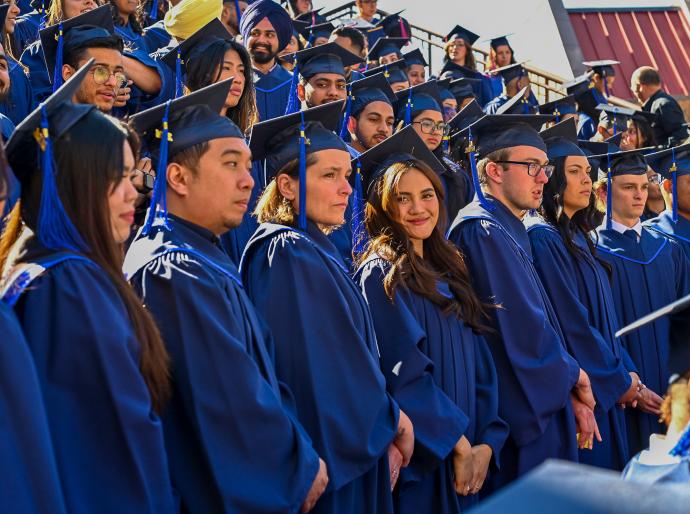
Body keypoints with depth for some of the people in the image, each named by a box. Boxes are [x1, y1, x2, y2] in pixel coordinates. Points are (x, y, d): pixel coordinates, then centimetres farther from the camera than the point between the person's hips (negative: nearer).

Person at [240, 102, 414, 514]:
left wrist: (385, 433, 2)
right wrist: (393, 420, -7)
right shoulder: (286, 254, -17)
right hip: (324, 456, -9)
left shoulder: (318, 250, 11)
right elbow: (325, 371, -20)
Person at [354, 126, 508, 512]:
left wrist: (486, 442, -4)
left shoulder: (449, 271, 10)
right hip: (419, 461, -6)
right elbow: (403, 373, -17)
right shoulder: (381, 273, -10)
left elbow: (480, 363, 8)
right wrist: (459, 444, -14)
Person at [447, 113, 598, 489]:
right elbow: (521, 328, -20)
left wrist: (570, 393, 6)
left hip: (543, 406, 9)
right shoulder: (483, 232, -16)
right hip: (519, 418, -9)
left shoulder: (510, 232, 14)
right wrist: (571, 374, -4)